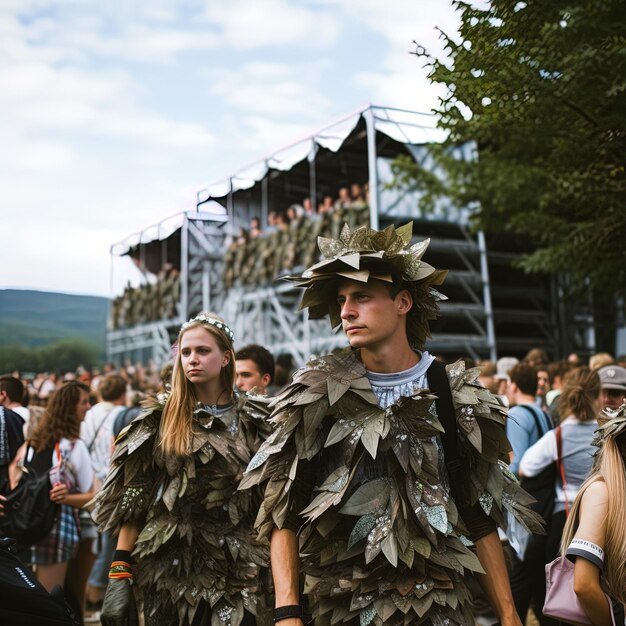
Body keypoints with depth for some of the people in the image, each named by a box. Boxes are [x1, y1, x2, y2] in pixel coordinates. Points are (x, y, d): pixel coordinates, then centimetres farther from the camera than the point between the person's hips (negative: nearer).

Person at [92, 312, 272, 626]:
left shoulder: (254, 420, 2)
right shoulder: (160, 418, 1)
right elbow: (133, 499, -1)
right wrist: (119, 575, -8)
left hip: (236, 572, 0)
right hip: (169, 566, 0)